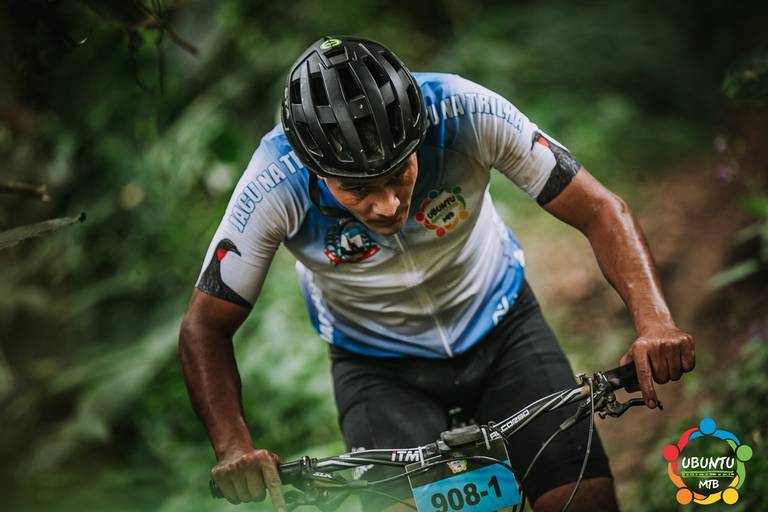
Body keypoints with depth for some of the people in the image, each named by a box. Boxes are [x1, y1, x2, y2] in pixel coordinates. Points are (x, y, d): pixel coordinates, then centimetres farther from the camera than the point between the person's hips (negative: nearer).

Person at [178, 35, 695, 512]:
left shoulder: (465, 113, -30)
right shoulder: (275, 185, -30)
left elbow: (599, 210, -24)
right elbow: (206, 327, -20)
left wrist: (654, 321, -40)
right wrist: (234, 446, -37)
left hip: (499, 324, 1)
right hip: (378, 363, 0)